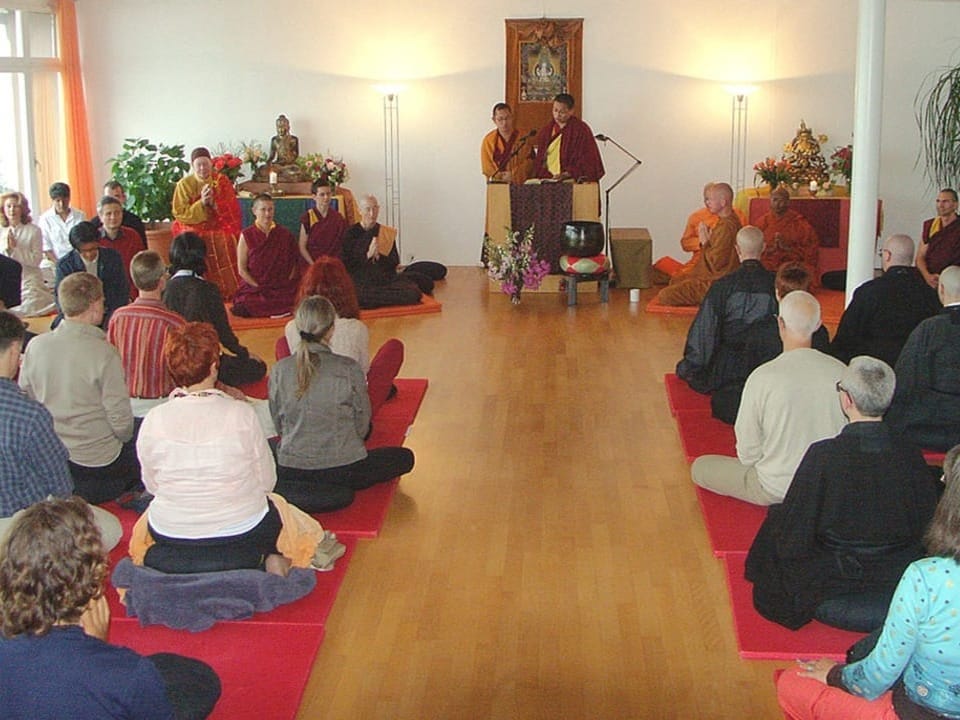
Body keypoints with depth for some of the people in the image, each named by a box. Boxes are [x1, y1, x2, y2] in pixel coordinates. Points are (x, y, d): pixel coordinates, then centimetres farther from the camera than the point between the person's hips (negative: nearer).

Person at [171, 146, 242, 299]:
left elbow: (233, 209, 1)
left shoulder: (222, 181, 5)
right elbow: (180, 214, -4)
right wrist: (201, 203, -16)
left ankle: (226, 295, -10)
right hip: (193, 231, -1)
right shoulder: (184, 185, 2)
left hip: (219, 229, 1)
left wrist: (214, 203, -16)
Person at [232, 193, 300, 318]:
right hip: (252, 288, -1)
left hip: (282, 289, 1)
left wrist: (286, 283, -6)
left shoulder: (285, 234, 8)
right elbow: (242, 269, 0)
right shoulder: (246, 235, 2)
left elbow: (293, 264, 9)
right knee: (242, 309, -28)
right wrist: (259, 287, -8)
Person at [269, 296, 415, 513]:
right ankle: (338, 489, 11)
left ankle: (299, 493, 10)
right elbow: (362, 427, -2)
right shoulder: (349, 370, -13)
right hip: (342, 468, -2)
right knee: (404, 458, 20)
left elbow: (278, 425, 6)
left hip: (290, 471, 3)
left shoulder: (279, 370, -6)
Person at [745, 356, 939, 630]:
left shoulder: (823, 455, -25)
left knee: (776, 517, 18)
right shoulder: (910, 454, -15)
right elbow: (926, 525, -1)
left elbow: (792, 540, -19)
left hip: (830, 582, -5)